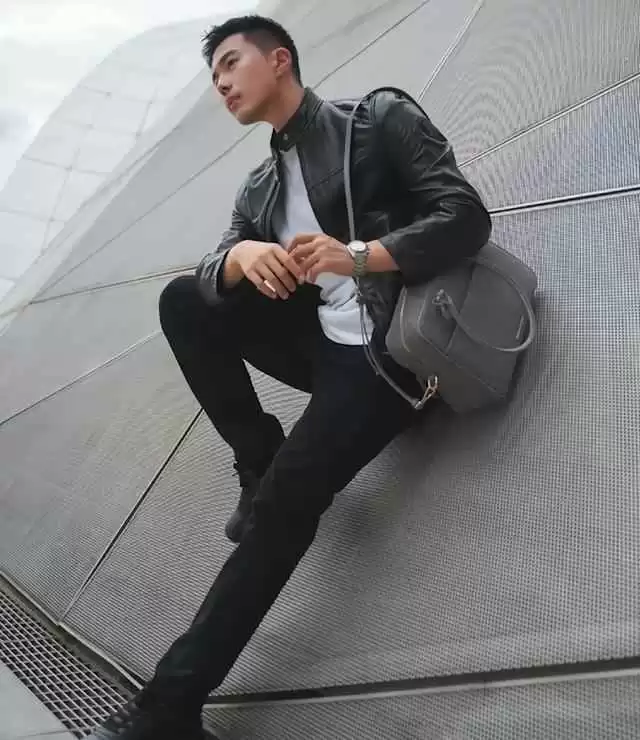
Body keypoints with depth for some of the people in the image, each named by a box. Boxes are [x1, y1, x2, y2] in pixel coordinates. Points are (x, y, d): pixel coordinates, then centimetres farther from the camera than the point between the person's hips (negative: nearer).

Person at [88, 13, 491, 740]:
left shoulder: (380, 117, 0)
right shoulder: (259, 187, 18)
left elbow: (467, 217, -11)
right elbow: (210, 272, 5)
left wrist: (358, 256, -26)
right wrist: (241, 255, -20)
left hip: (388, 348, -7)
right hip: (320, 343, 7)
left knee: (289, 498, -21)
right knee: (183, 301, -6)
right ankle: (259, 464, -1)